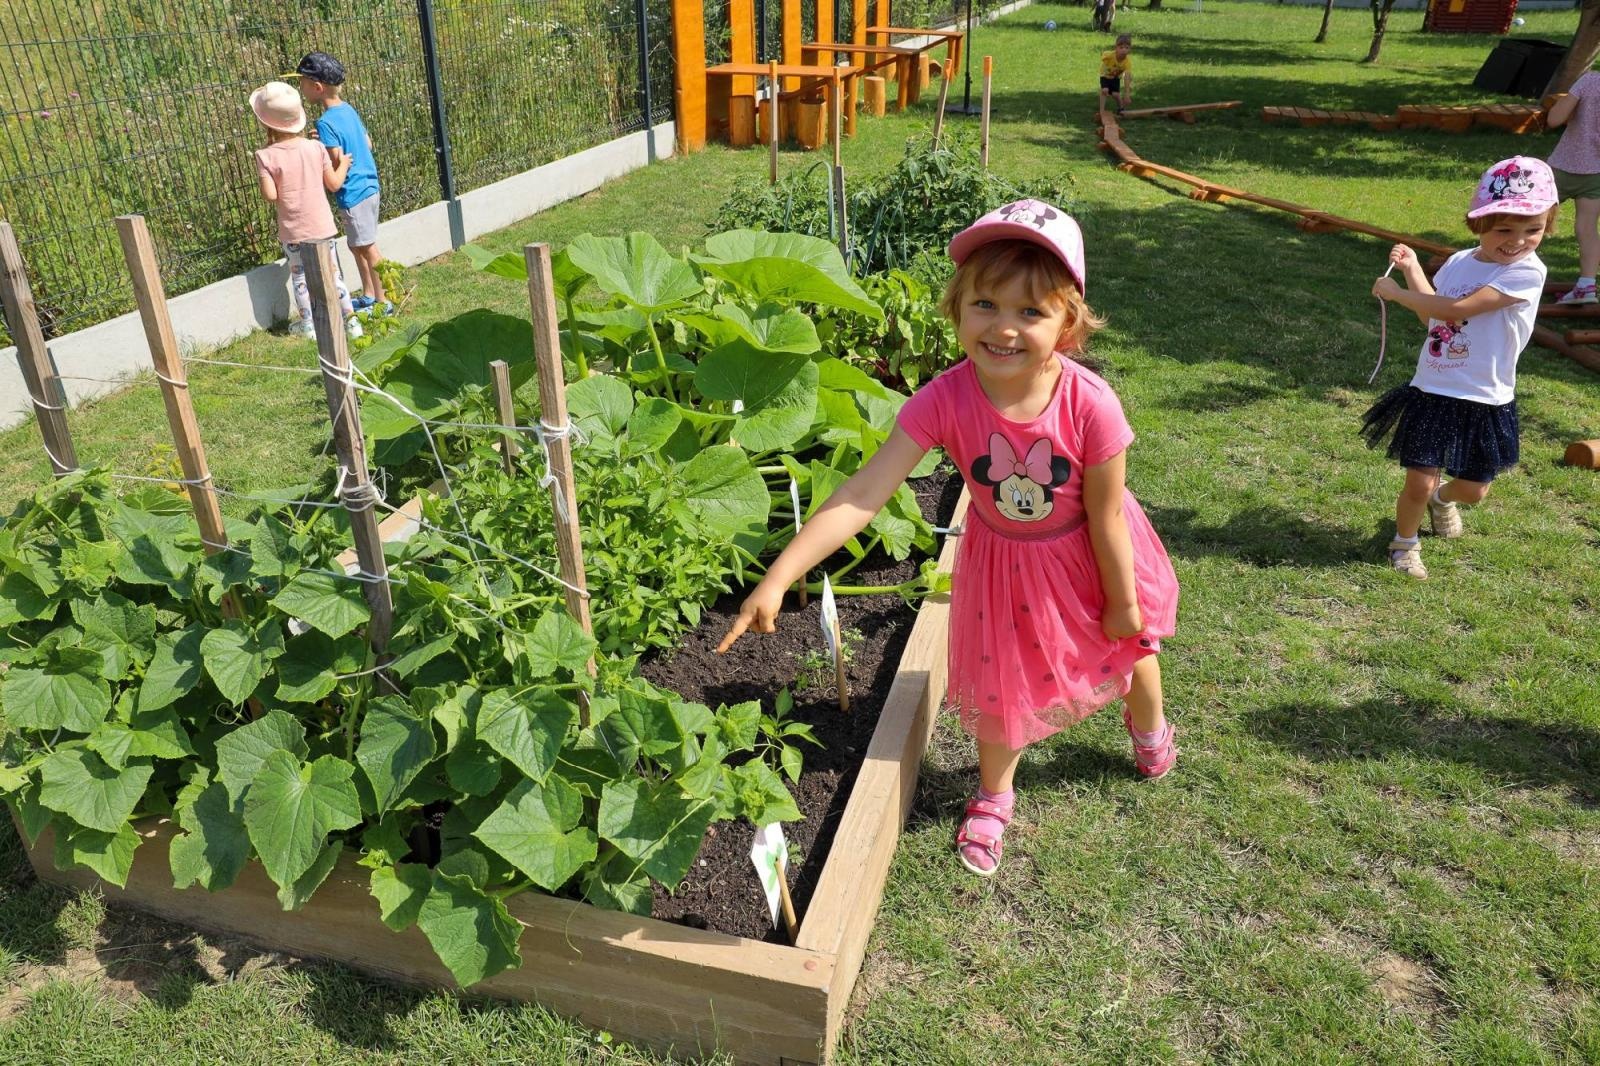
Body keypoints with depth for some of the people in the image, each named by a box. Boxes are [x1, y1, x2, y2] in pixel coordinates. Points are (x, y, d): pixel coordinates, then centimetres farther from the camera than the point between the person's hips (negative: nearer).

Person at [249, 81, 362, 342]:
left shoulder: (266, 156, -14)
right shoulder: (315, 147, -8)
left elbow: (270, 196, -18)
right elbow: (334, 184, -3)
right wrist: (344, 164, 16)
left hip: (293, 231, -2)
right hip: (321, 225, 2)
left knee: (300, 276, 14)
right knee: (333, 273, 11)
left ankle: (308, 325, 22)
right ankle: (350, 320, 14)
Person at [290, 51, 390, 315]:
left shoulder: (326, 123, -18)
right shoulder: (348, 109, 7)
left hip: (353, 194, -9)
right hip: (368, 186, 9)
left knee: (367, 248, 0)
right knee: (358, 246, 18)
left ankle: (383, 302, 9)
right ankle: (368, 296, 26)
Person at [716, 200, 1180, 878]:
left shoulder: (1089, 406, -36)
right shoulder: (946, 400, -34)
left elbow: (1106, 518, -22)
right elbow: (862, 495, -38)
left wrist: (1122, 601, -8)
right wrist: (778, 578, -45)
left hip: (1087, 558, 0)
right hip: (1001, 562, 1)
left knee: (1127, 644, 27)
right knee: (1001, 677, 17)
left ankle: (1149, 726, 65)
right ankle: (994, 794, 48)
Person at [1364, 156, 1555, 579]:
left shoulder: (1527, 272, -18)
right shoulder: (1457, 263, 2)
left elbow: (1455, 310, -27)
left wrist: (1396, 293, -17)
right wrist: (1412, 269, 9)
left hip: (1485, 401, -2)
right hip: (1433, 391, 2)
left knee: (1473, 490, 15)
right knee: (1419, 484, -5)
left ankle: (1442, 499, 51)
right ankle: (1405, 543, 22)